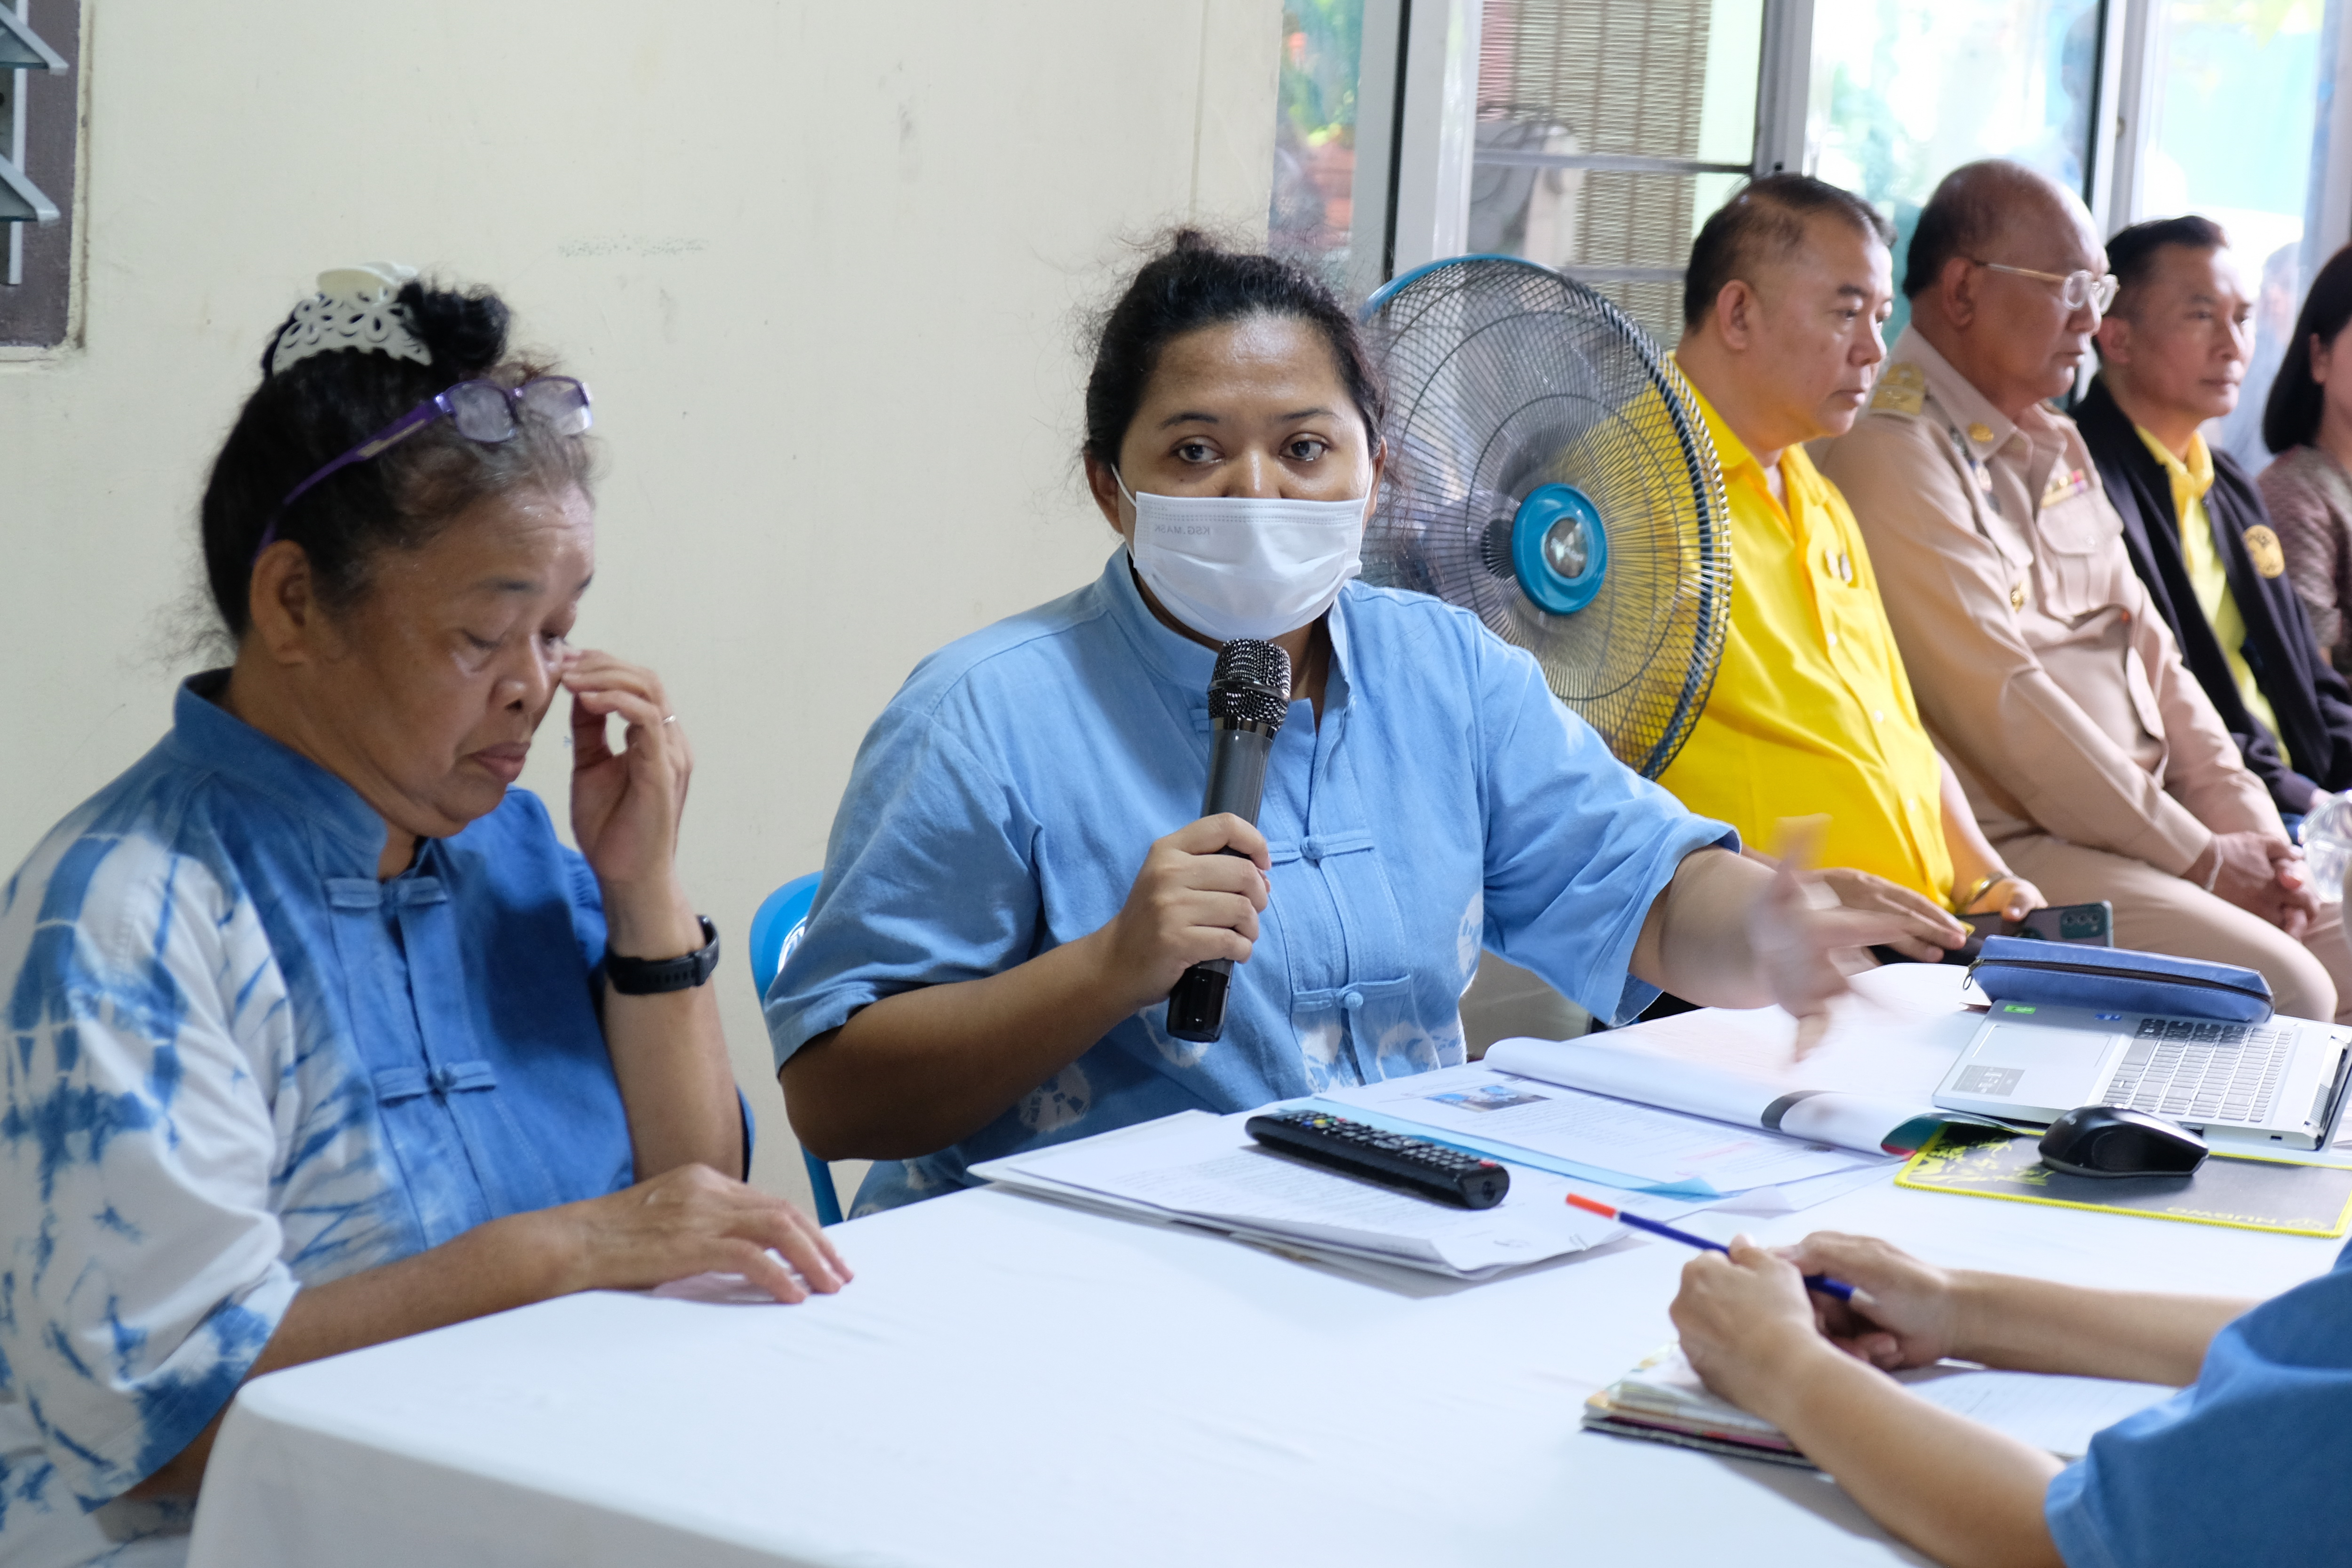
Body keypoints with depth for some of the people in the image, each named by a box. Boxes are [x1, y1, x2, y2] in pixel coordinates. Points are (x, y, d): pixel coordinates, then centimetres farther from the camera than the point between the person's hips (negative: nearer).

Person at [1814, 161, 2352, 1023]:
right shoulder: (1893, 455, -14)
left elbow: (2146, 645, 18)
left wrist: (2248, 822, 4)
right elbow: (2005, 702, -18)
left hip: (2146, 816, 10)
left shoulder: (2053, 444, 18)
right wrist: (2199, 857, -14)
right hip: (2018, 846, -10)